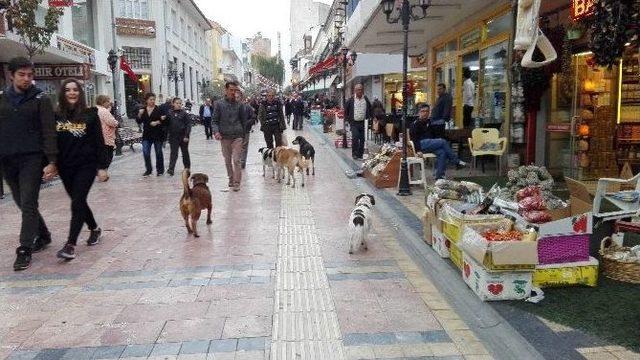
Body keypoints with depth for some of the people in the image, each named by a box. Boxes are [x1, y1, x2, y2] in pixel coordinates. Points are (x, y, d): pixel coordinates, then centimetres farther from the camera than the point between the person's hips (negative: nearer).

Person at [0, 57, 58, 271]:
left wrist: (52, 162, -15)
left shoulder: (40, 100, -1)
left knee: (28, 204, -8)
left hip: (32, 158, -5)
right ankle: (43, 236, 31)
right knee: (23, 204, 13)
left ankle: (24, 250, -2)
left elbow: (49, 132, -8)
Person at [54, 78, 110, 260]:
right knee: (78, 202, 15)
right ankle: (95, 229, 37)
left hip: (86, 165, -4)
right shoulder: (56, 116, 4)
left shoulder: (90, 114, -4)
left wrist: (102, 167, -7)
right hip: (65, 167, 4)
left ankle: (70, 244, -11)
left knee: (77, 203, -10)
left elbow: (99, 142, -4)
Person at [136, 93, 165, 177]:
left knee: (158, 152, 6)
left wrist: (158, 122, -22)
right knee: (145, 153, -3)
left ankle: (160, 170, 19)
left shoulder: (159, 110, -4)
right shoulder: (143, 110, 7)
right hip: (147, 135, 3)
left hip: (157, 135, -3)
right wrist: (139, 115, -11)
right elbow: (139, 122, 6)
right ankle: (148, 169, 12)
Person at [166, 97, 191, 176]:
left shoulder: (184, 113, -4)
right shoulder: (170, 113, 3)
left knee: (185, 153, 12)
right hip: (173, 137, 1)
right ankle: (171, 169, -9)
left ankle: (187, 168, 25)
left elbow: (188, 125, -7)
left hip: (183, 137, -1)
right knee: (173, 153, -4)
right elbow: (167, 124, 11)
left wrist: (186, 136, -13)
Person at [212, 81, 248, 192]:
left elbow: (243, 120, 14)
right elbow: (215, 120, 3)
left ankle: (236, 183, -3)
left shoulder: (239, 105, 6)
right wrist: (216, 131, -14)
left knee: (237, 160, -8)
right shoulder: (218, 104, 3)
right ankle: (231, 181, 23)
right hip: (224, 137, 1)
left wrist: (243, 134, 12)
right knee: (227, 160, 10)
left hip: (237, 136, -1)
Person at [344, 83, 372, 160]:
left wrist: (368, 118, 11)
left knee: (362, 139, 5)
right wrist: (348, 119, 4)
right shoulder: (351, 100, -5)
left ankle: (360, 154, 16)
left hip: (363, 122, 3)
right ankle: (354, 154, -4)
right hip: (354, 123, -3)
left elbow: (369, 109, 18)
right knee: (355, 137, -15)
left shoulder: (366, 99, 4)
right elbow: (346, 109, 7)